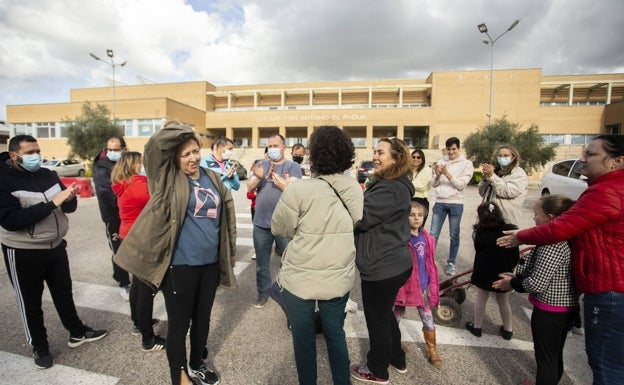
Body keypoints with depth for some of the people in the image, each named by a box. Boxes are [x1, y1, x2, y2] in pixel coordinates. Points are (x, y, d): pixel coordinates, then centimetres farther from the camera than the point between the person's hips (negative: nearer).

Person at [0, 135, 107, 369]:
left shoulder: (48, 175, 0)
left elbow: (69, 208, 3)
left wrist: (69, 198, -19)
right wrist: (52, 203, -30)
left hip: (55, 246, 5)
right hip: (23, 253, -5)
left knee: (64, 292, 18)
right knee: (30, 302, 13)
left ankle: (77, 333, 36)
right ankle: (39, 347, 32)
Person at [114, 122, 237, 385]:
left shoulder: (212, 178, 5)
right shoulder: (169, 180, -8)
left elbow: (225, 214, 12)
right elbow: (154, 147, -26)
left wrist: (231, 250, 15)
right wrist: (182, 130, -11)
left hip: (210, 262, 5)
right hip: (180, 266, -5)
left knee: (203, 317, 22)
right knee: (179, 322, 11)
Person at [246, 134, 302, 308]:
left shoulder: (292, 166, -2)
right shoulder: (262, 165, 9)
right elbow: (250, 187, 0)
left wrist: (273, 175, -25)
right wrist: (259, 177, -20)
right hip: (261, 223, 3)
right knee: (261, 261, 14)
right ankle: (263, 292, 32)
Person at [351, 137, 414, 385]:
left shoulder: (391, 189, -24)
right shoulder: (391, 184, 10)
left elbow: (360, 217, -25)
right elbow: (372, 216, 12)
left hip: (383, 267, -10)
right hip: (392, 263, 10)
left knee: (377, 319, 11)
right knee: (385, 314, 26)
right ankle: (397, 358, 47)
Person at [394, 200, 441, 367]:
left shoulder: (427, 238, -2)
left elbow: (430, 264, 5)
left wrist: (433, 287, 6)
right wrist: (399, 290, -16)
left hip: (422, 286, 4)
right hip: (404, 286, -4)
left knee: (428, 321, 15)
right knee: (396, 317, 16)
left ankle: (432, 351, 36)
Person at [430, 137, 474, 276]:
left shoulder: (467, 164, 0)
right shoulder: (440, 162, 8)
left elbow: (461, 185, -9)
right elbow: (434, 184, 6)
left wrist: (447, 174, -20)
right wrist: (437, 175, -14)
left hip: (456, 204, -2)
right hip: (439, 203, 2)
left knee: (454, 235, 7)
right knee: (433, 234, 3)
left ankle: (451, 263, 19)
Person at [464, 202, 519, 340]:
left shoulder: (480, 233, -12)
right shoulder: (510, 231, -11)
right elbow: (515, 255, -2)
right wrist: (509, 267, 16)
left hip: (484, 272, -1)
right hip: (503, 272, 2)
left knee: (481, 299, 14)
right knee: (503, 301, 20)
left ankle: (477, 326, 27)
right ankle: (508, 329, 34)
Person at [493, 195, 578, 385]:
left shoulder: (551, 244, -26)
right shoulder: (564, 239, 4)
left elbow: (536, 283, -27)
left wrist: (513, 283, -10)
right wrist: (518, 275, 5)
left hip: (549, 311, -9)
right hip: (566, 308, 9)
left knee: (545, 360, 8)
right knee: (555, 356, 25)